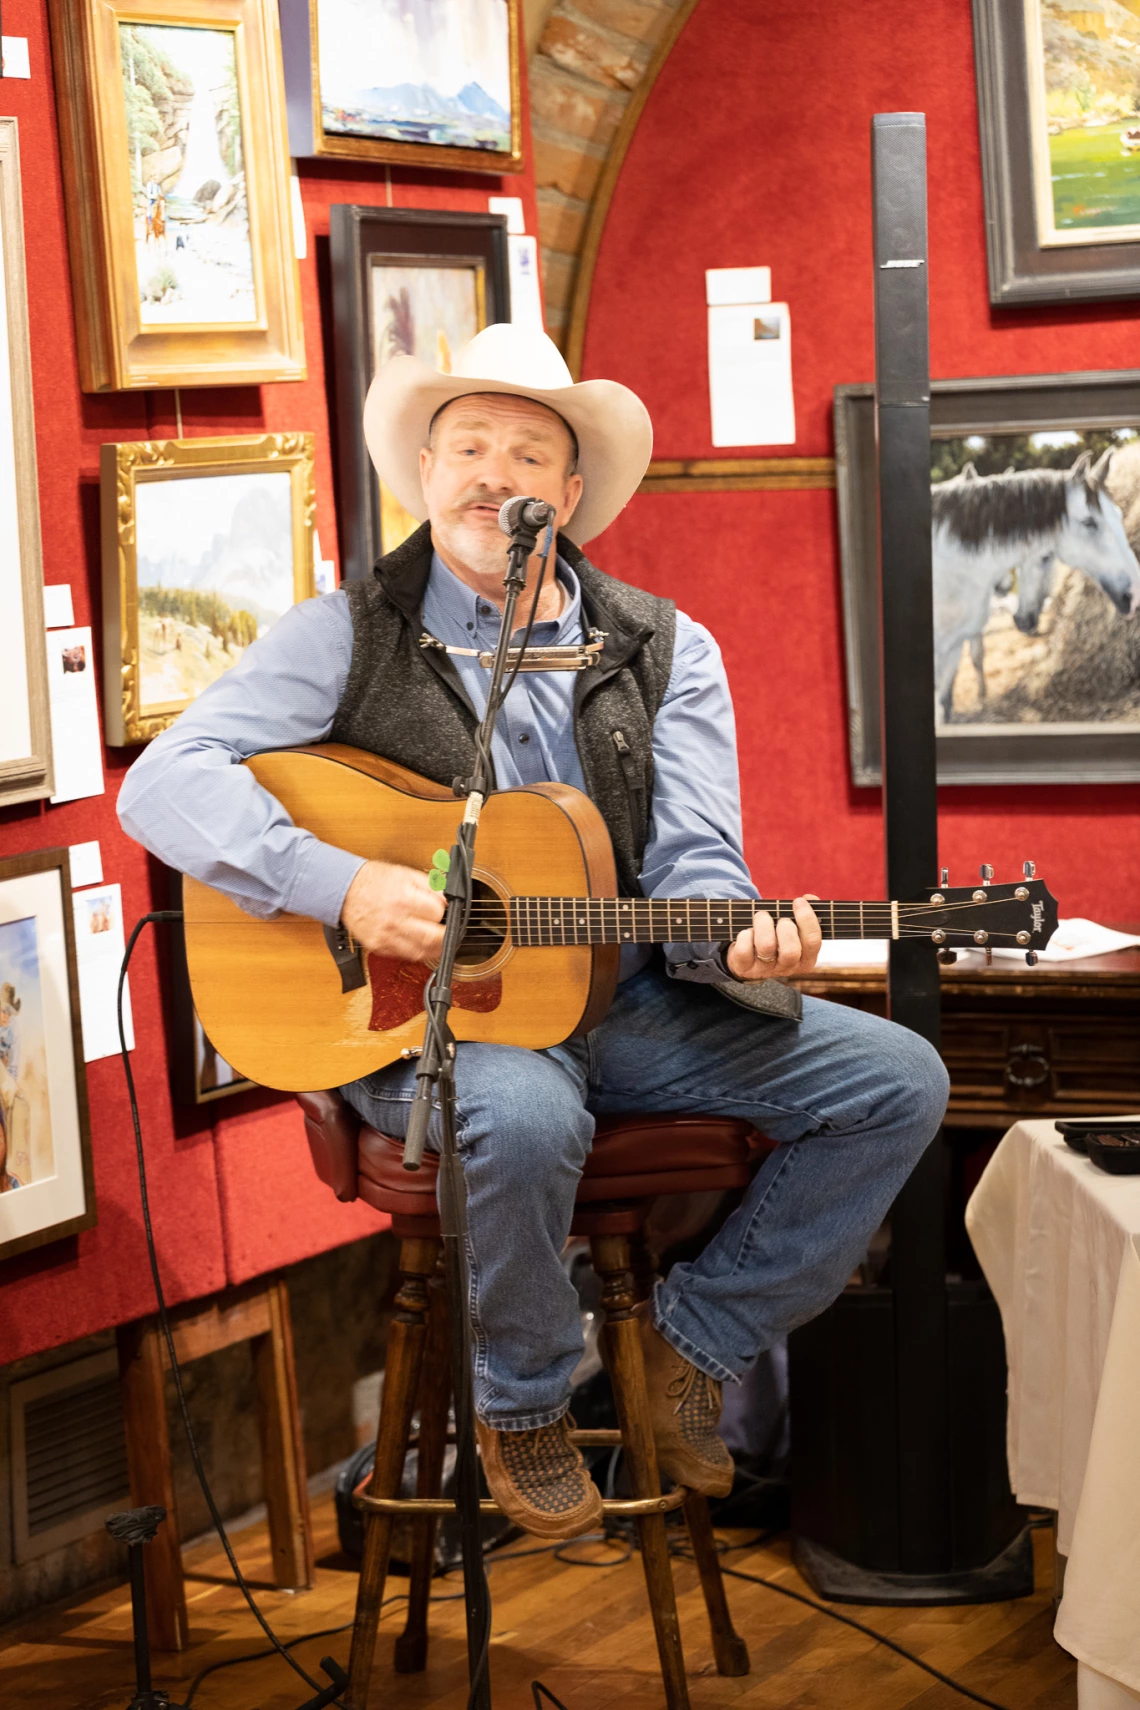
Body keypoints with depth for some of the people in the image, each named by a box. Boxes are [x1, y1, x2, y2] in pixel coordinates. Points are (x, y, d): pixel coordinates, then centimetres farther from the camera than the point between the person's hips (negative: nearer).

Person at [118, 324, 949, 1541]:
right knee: (525, 1113, -39)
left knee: (898, 1081, -11)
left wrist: (737, 940, -22)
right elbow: (163, 784, -9)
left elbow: (692, 866, 3)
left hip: (621, 997, 4)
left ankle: (696, 1337, 6)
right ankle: (520, 1402, -8)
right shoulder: (348, 637, 1)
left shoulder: (665, 652, 10)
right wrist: (341, 885, -23)